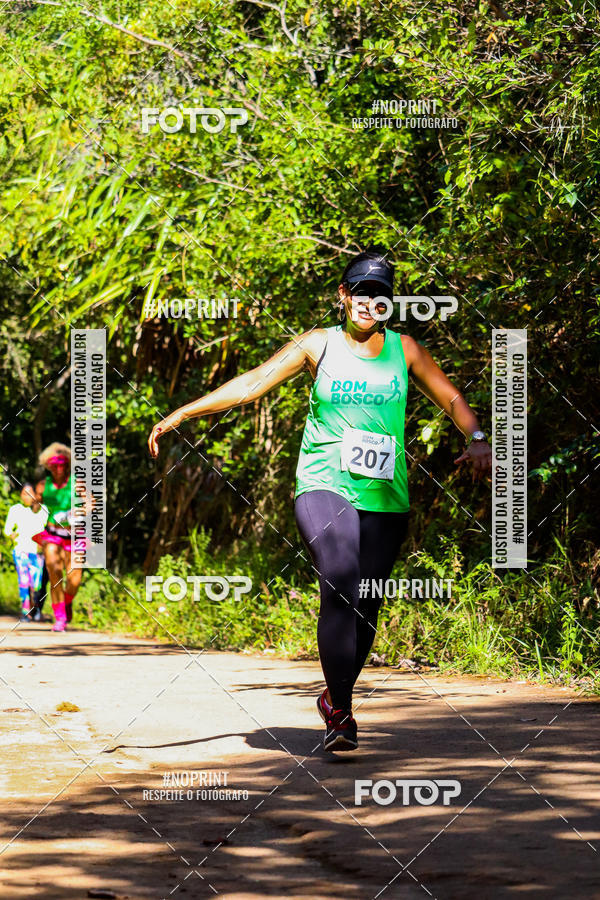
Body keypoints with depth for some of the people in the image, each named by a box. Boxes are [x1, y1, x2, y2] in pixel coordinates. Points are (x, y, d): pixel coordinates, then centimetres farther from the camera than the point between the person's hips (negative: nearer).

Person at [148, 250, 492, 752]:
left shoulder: (403, 349, 9)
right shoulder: (319, 345, 4)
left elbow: (451, 399, 17)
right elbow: (251, 384, 3)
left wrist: (476, 440, -3)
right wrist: (180, 415, -2)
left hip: (386, 499, 3)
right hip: (324, 488, -3)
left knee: (365, 606, 1)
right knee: (339, 588, -23)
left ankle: (335, 699, 25)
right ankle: (342, 714, -21)